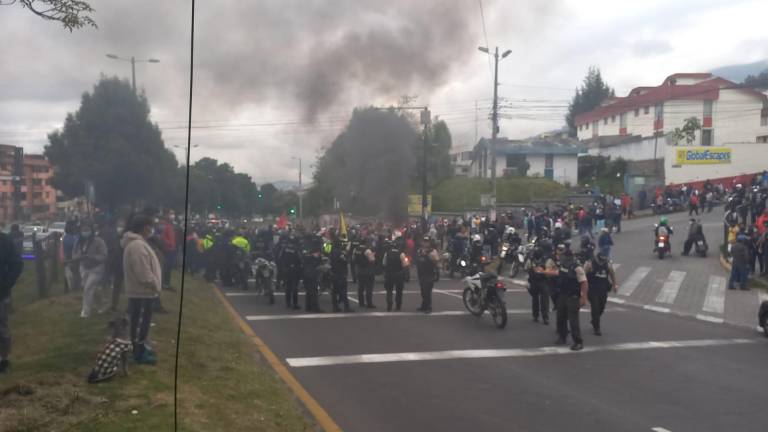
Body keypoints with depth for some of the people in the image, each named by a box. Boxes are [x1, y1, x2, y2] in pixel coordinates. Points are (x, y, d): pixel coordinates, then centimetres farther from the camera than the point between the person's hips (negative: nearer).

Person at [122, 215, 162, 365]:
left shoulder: (137, 243, 11)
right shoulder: (137, 245, -24)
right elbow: (144, 274, -27)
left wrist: (155, 285, 15)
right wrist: (156, 286, -15)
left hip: (142, 291, 11)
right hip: (142, 292, -11)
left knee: (141, 322, 20)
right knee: (140, 323, 0)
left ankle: (141, 347, 32)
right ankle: (139, 354, 10)